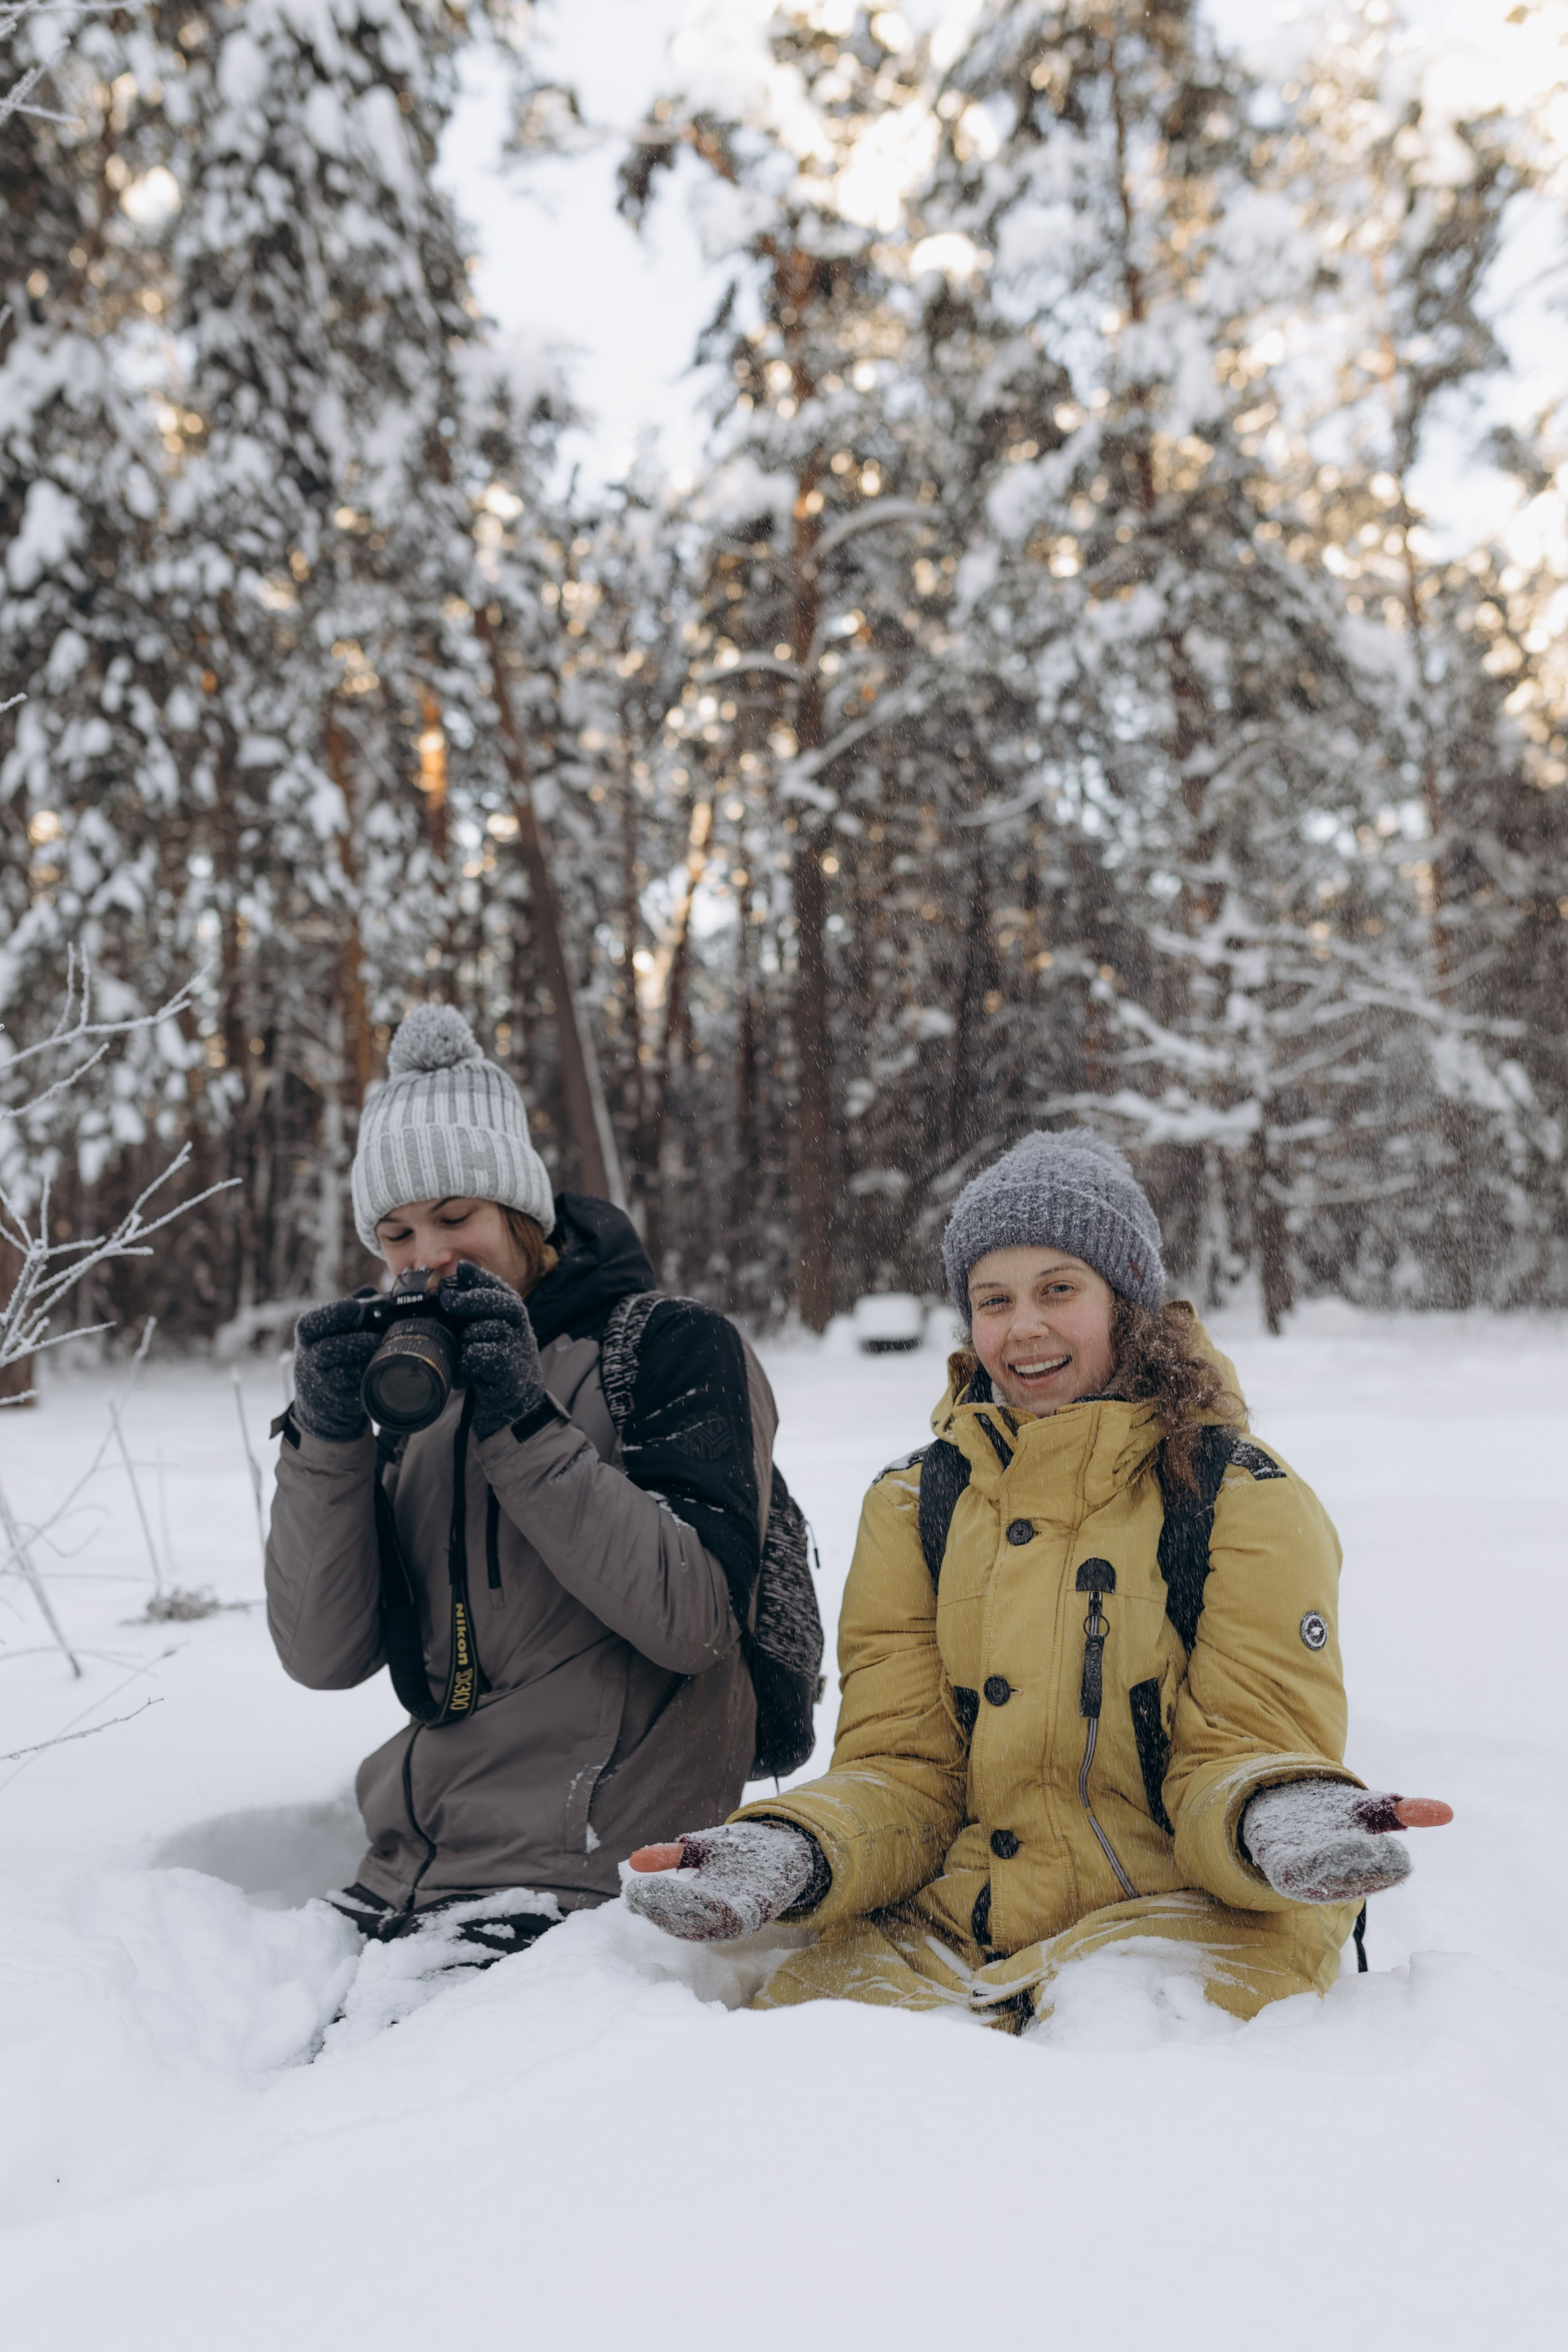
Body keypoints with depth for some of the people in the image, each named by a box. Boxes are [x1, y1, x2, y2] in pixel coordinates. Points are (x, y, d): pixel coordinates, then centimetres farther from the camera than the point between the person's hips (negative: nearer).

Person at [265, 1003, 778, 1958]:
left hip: (600, 1881, -5)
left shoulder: (674, 1345, -3)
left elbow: (695, 1622, -15)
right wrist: (326, 1440, -9)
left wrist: (525, 1426, -18)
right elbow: (327, 1656, 3)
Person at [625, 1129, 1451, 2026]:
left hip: (1189, 1919, -2)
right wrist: (791, 1851, -14)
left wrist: (1276, 1818, -28)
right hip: (949, 1920, 3)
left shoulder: (1245, 1499, 1)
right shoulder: (916, 1503, 11)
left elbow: (1244, 1749, -2)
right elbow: (901, 1767, 8)